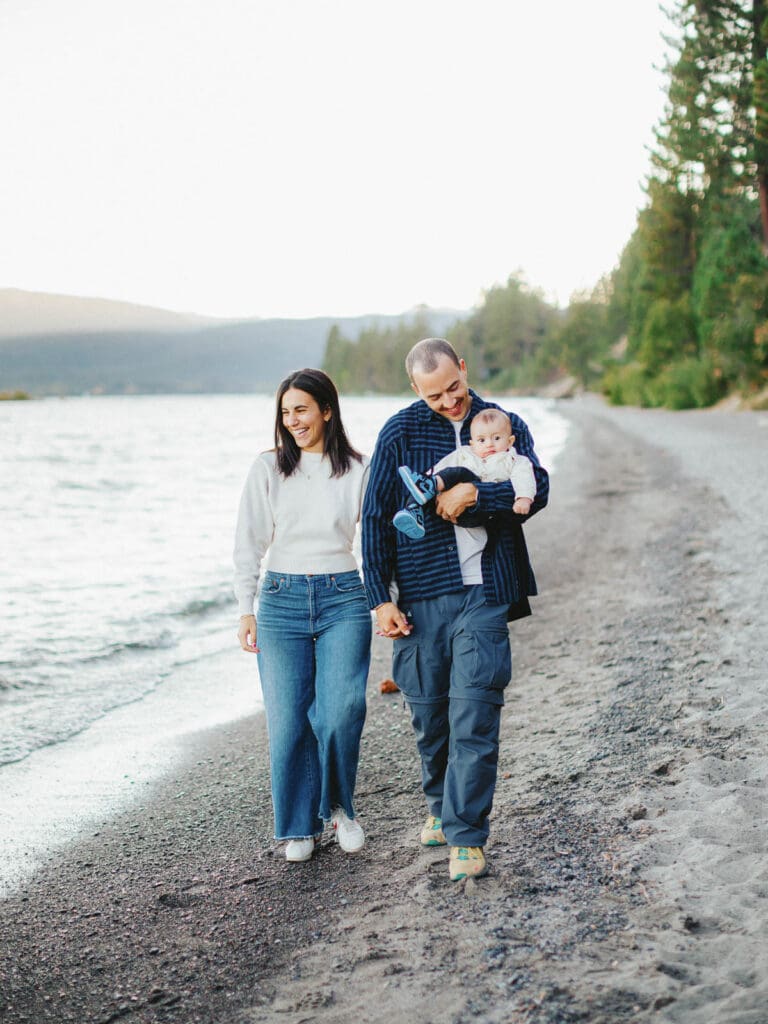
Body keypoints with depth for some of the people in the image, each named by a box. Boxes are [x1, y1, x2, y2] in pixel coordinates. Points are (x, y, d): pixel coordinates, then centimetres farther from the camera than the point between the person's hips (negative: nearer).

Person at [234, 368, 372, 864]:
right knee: (288, 720, -1)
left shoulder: (358, 469, 3)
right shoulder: (268, 469, 4)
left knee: (342, 712, -11)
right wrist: (246, 610, 0)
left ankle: (339, 807, 15)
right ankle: (300, 826, 16)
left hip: (343, 599, -1)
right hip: (282, 600, 1)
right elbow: (250, 543, 5)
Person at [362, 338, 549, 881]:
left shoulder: (506, 424, 7)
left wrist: (474, 495, -18)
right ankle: (441, 804, 34)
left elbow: (538, 490, -7)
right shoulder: (400, 432, 4)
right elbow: (376, 517, 4)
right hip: (421, 595, 1)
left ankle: (466, 835, -1)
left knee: (475, 714, -7)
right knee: (429, 711, 10)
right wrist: (380, 597, -2)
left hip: (485, 593, -1)